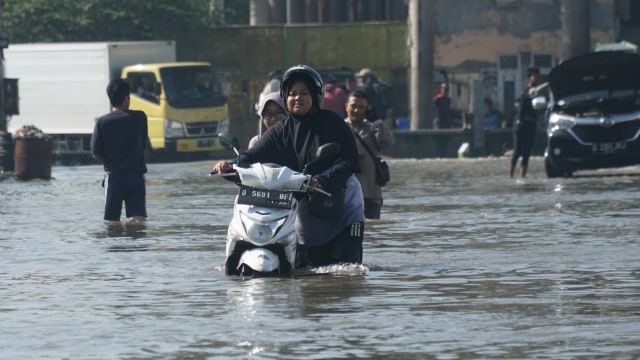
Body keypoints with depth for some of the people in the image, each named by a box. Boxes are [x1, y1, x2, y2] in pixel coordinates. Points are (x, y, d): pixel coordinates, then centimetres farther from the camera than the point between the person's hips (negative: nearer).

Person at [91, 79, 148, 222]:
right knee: (138, 218, -8)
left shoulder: (102, 122, -5)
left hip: (114, 176, 0)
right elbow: (144, 145, 8)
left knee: (112, 221, 12)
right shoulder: (140, 118, -3)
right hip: (136, 175, 0)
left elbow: (96, 153, -2)